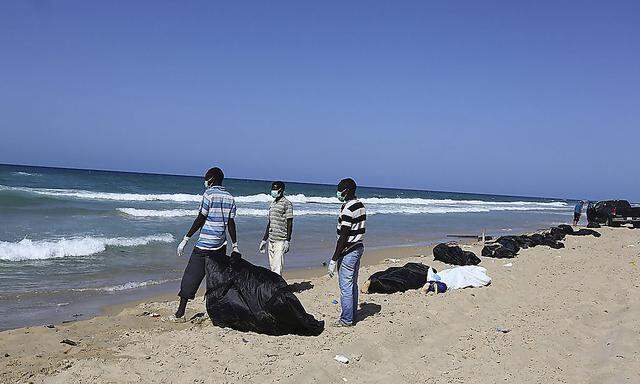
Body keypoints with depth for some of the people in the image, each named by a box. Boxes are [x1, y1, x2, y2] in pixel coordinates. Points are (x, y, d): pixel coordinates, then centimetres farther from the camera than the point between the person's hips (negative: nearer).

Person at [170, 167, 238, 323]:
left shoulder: (209, 193, -9)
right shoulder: (230, 198, 8)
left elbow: (200, 219, -12)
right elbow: (231, 224, 7)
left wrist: (185, 239, -8)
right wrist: (235, 246, 13)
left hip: (204, 245, -6)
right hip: (221, 246, 6)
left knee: (190, 277, 0)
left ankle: (180, 314, 1)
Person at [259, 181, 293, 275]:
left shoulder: (287, 204, -7)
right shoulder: (272, 204, 16)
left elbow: (289, 223, -10)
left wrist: (287, 241, -16)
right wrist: (264, 240, 20)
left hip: (280, 240, -8)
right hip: (271, 240, 8)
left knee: (277, 268, -12)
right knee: (272, 267, 9)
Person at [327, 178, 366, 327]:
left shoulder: (348, 209, -20)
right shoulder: (360, 205, 10)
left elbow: (343, 237, -22)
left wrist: (334, 260, -19)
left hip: (348, 251, -10)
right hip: (358, 247, 10)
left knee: (345, 286, -2)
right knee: (353, 284, 16)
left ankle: (346, 320, 6)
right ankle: (352, 317, 24)